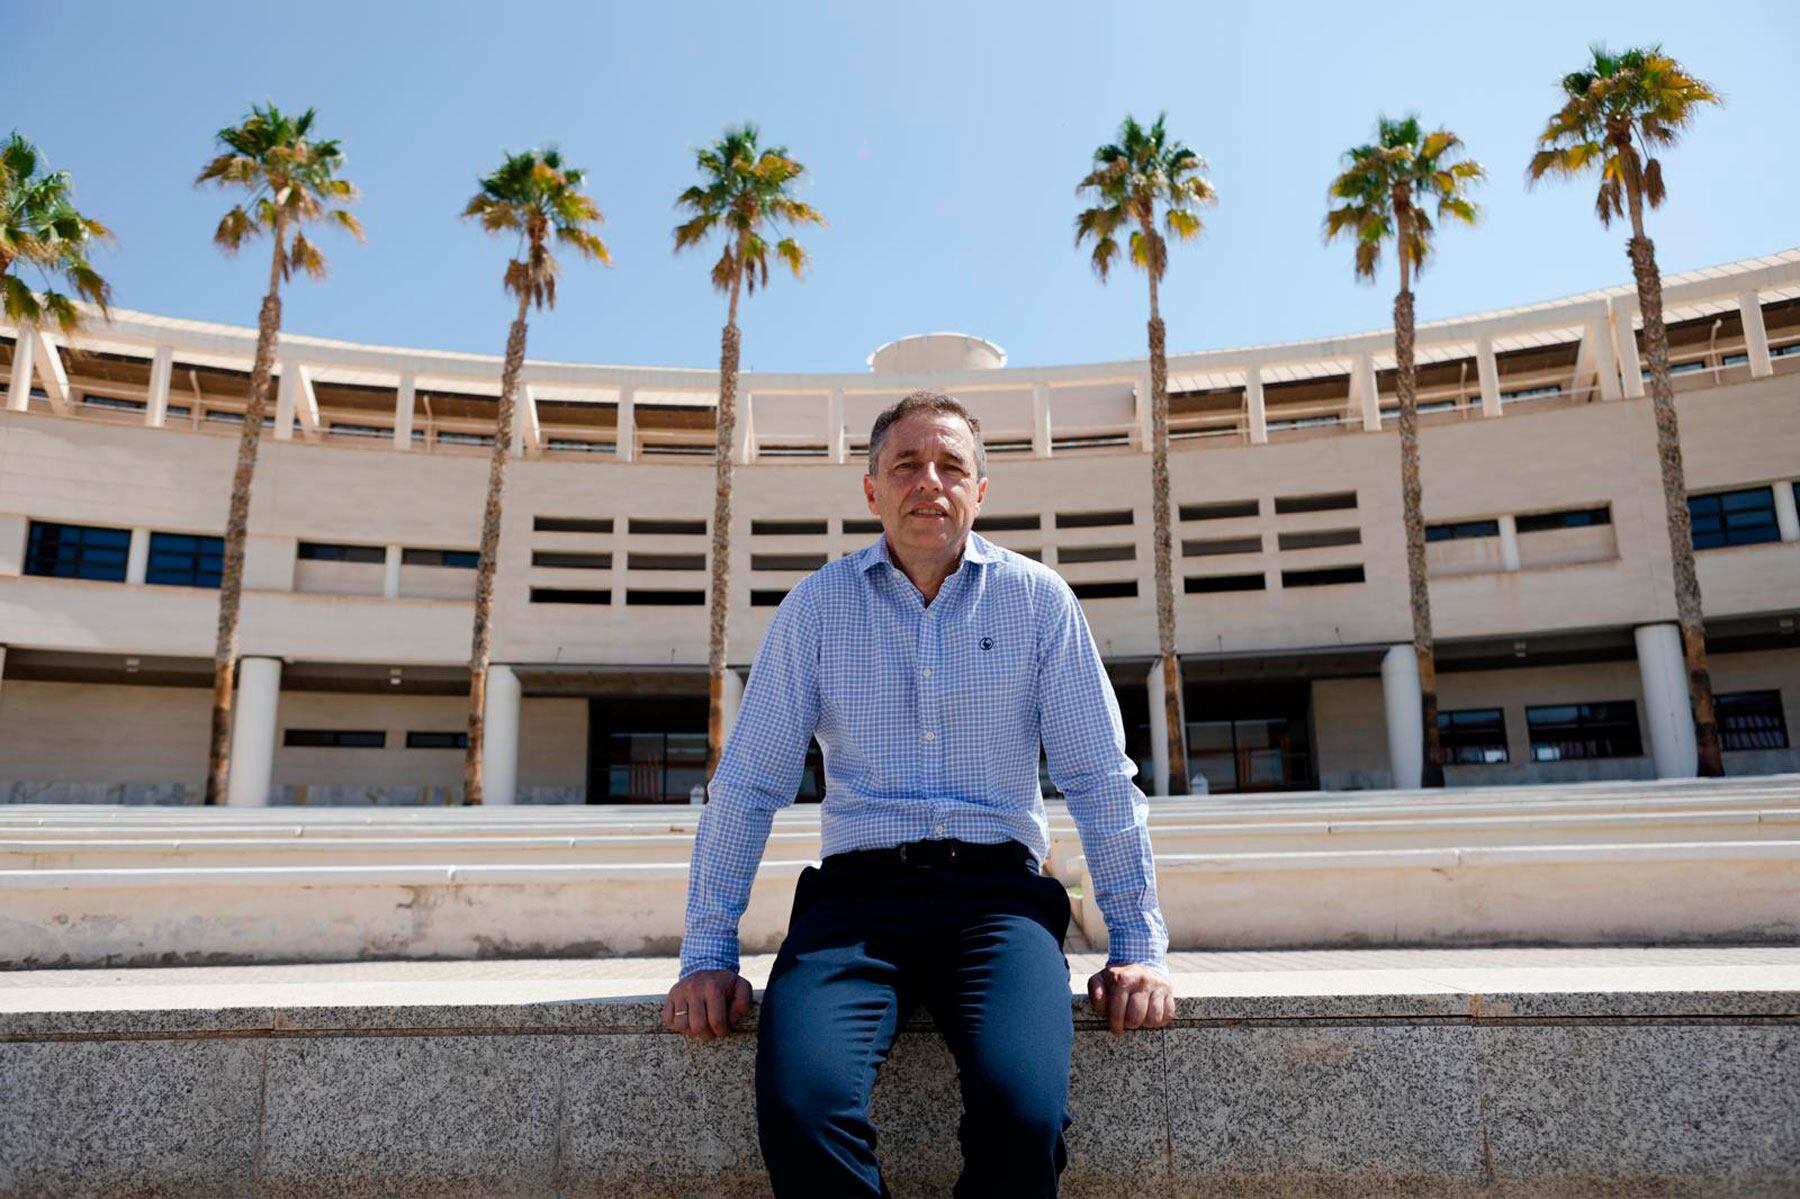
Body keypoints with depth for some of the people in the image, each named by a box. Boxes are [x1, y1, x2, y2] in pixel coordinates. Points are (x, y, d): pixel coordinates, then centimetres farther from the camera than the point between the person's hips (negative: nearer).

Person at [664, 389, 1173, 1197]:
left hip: (997, 890, 0)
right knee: (799, 1103, -29)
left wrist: (1138, 946, 2)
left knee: (1025, 1108, -29)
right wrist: (707, 954, 3)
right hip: (856, 893, 0)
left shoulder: (1038, 599, 6)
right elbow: (746, 784, 7)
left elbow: (1101, 780, 7)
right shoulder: (817, 605, 7)